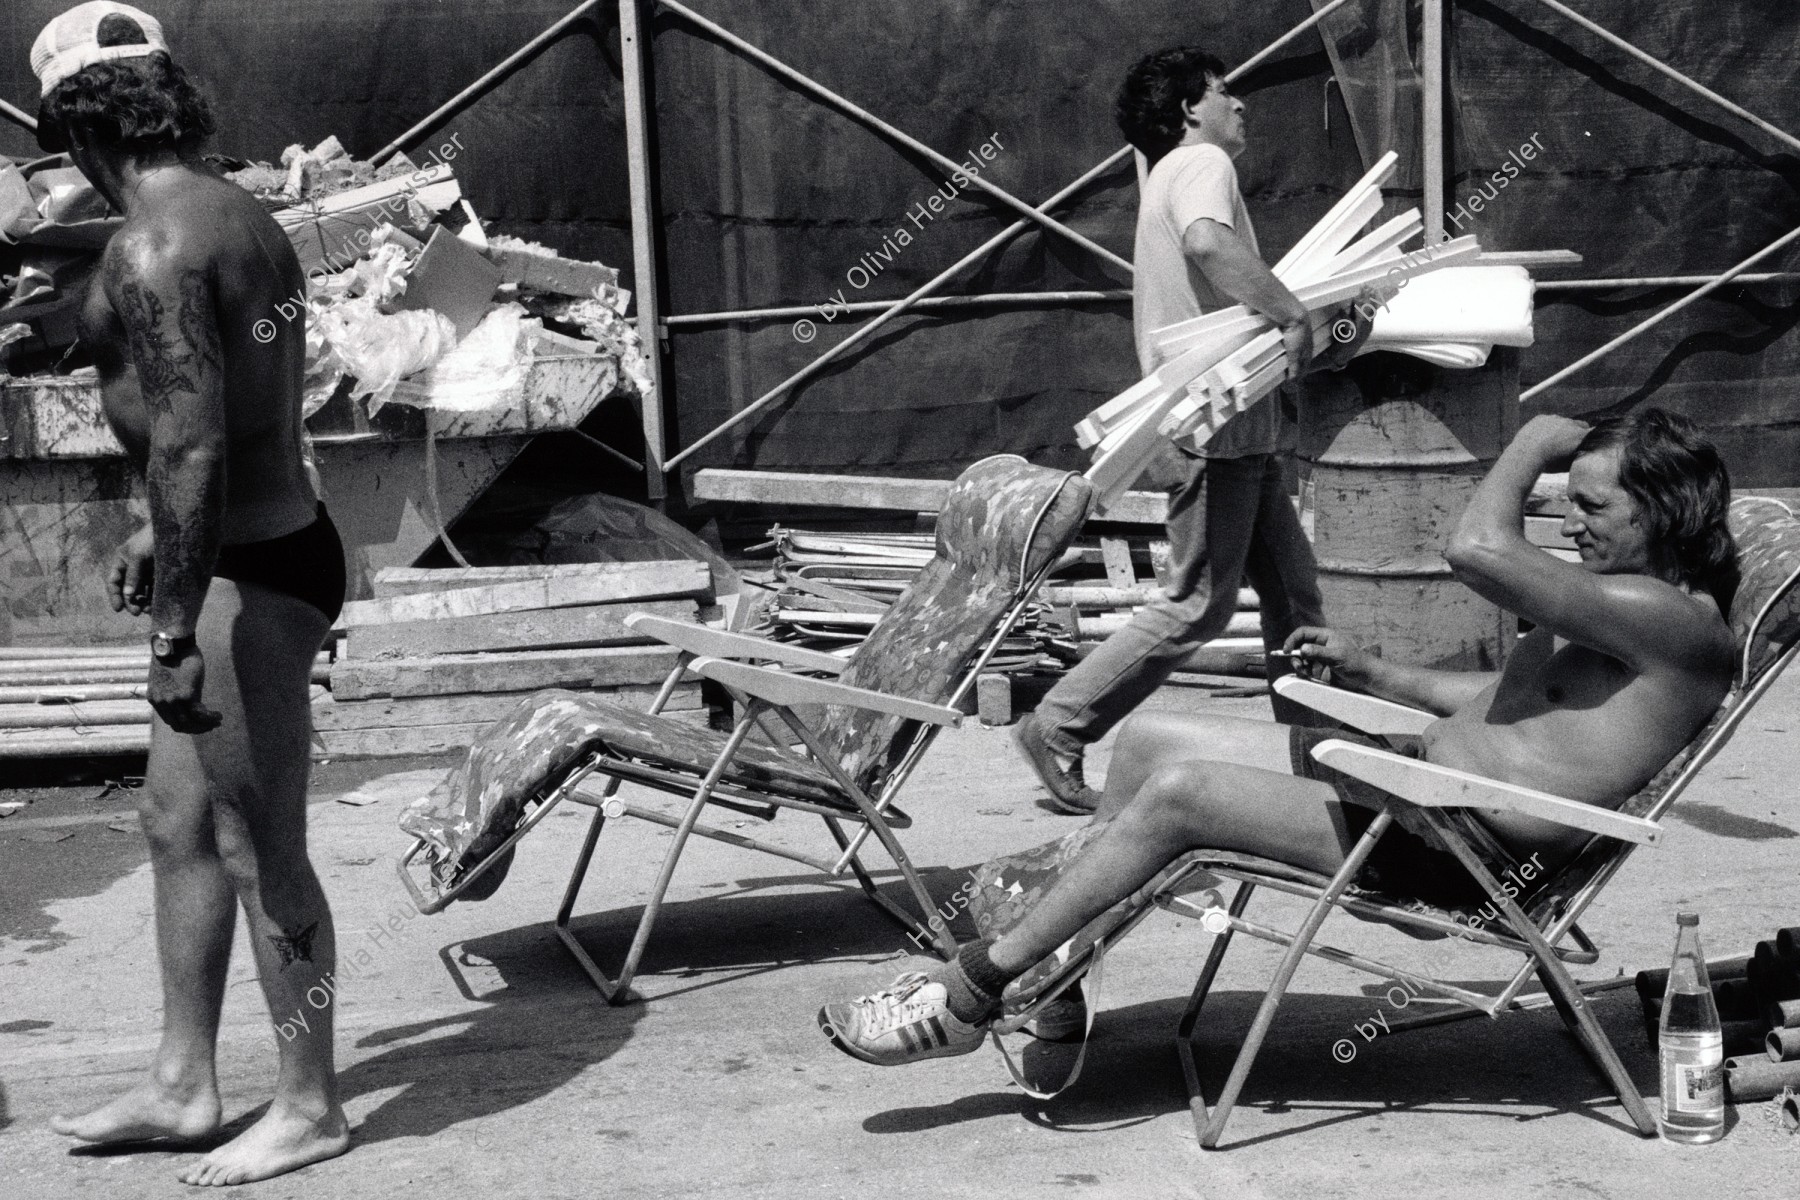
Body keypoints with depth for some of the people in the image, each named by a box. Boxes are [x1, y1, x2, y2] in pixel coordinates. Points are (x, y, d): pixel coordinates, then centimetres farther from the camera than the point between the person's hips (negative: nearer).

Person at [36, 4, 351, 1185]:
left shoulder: (153, 251, -19)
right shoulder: (243, 213, 12)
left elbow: (187, 442, -26)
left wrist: (177, 633, -25)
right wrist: (166, 528, 33)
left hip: (246, 575, -10)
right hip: (271, 542, 10)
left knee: (262, 849, 1)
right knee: (179, 824, 17)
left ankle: (310, 1107, 15)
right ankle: (182, 1085, 28)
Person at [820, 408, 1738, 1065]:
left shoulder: (1679, 621, -16)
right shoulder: (1615, 604, 18)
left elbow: (1478, 548, -27)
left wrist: (1535, 442, -9)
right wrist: (1376, 676, 17)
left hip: (1459, 845, -11)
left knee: (1179, 792, -21)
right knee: (1147, 738, 5)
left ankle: (970, 995, -11)